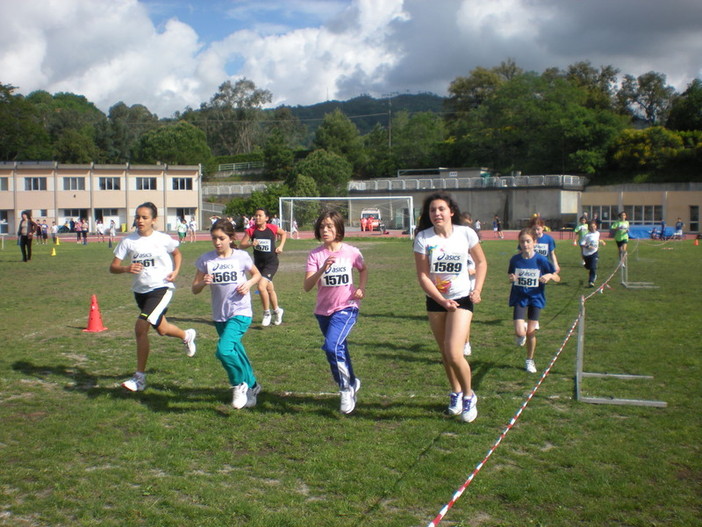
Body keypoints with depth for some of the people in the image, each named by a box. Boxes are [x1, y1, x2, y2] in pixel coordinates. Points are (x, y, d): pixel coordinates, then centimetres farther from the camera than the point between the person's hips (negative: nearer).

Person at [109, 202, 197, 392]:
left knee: (141, 327, -19)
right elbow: (113, 267, -4)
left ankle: (140, 376, -8)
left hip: (161, 287, -5)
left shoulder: (163, 239, -7)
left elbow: (177, 254, 14)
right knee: (161, 329, 18)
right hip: (140, 290, 5)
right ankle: (186, 336, 53)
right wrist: (127, 268, -24)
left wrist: (175, 271, -3)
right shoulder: (128, 241, -3)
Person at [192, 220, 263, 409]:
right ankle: (251, 385, 38)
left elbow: (257, 274, 12)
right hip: (219, 315, 4)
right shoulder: (206, 260, -1)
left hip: (241, 313, -4)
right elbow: (194, 289, 1)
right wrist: (203, 283, -20)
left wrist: (248, 284, -9)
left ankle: (239, 385, 1)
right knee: (236, 353, 15)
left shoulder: (241, 256, -5)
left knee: (224, 350, -23)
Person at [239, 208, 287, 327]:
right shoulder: (251, 230, -6)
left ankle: (267, 313, -2)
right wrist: (251, 244, -25)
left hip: (271, 262, -4)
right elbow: (242, 245, -6)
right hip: (258, 263, 4)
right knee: (269, 289, 18)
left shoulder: (273, 228, -8)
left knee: (261, 286, -21)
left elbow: (284, 233, 12)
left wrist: (281, 246, -1)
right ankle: (277, 310, 41)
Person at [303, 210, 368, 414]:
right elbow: (307, 286, -16)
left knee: (332, 346, -23)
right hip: (323, 310, 3)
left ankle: (346, 388, -3)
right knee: (338, 349, 16)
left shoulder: (351, 252, -8)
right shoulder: (315, 254, -7)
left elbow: (363, 269, 14)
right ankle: (352, 383, 42)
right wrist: (322, 269, -31)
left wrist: (361, 288, -3)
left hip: (346, 307, -3)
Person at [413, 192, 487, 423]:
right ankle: (456, 393, 36)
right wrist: (441, 300, -17)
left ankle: (468, 395, 12)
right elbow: (422, 276, -9)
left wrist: (477, 290, -6)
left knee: (454, 354, -14)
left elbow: (481, 262, 6)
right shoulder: (423, 238, -10)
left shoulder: (466, 233, -9)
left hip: (462, 299, -2)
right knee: (445, 353, 12)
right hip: (435, 301, 2)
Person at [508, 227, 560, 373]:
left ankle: (530, 361, 27)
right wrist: (511, 277, -13)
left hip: (535, 298, 0)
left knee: (531, 332, 4)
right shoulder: (515, 260, -6)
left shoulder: (541, 260, -10)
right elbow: (510, 275, 11)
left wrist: (550, 275, -26)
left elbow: (557, 278, -3)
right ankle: (522, 327, 25)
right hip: (519, 298, 0)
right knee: (520, 333, -14)